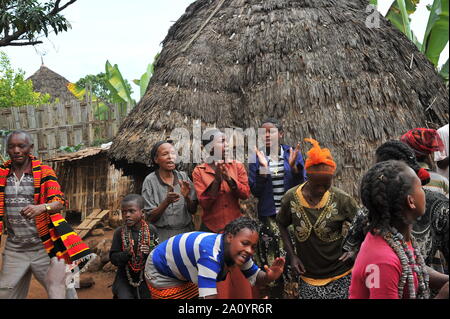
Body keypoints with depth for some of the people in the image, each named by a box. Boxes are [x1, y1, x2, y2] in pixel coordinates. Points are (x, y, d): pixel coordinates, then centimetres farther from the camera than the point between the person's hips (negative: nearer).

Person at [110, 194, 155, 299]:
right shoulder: (119, 232, -6)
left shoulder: (151, 230, -7)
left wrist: (150, 252, -24)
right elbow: (113, 258, -6)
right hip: (124, 278, -1)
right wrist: (127, 253, -24)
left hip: (146, 277, 1)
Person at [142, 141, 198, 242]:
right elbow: (151, 217, -9)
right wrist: (166, 202, -25)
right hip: (162, 236, -3)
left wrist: (187, 197, -18)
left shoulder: (183, 177, 1)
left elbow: (193, 210, 3)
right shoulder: (150, 181, -8)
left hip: (186, 232, 3)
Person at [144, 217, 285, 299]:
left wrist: (269, 276, -30)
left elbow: (255, 277, -7)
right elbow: (209, 297, -47)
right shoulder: (211, 254, -42)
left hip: (184, 273, 7)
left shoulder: (238, 252, -17)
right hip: (160, 272, -7)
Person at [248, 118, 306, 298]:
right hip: (268, 217, 0)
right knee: (271, 262, 2)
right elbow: (255, 191, -4)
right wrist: (263, 167, -16)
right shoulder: (256, 157, 2)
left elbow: (302, 186, 0)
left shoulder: (293, 153, 3)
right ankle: (273, 293, 16)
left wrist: (293, 166, -15)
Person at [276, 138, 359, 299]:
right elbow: (282, 225, 7)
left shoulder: (342, 199, -12)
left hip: (340, 277, -1)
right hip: (308, 277, 1)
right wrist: (292, 255, -1)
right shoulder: (291, 198, -10)